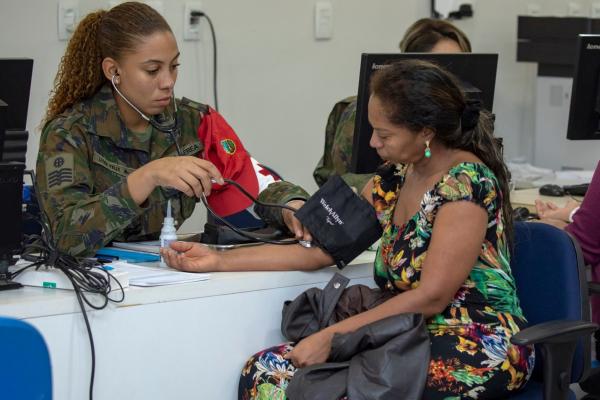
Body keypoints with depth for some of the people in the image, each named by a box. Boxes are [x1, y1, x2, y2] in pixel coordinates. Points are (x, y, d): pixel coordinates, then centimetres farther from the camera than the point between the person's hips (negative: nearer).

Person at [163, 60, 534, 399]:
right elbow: (320, 249, 12)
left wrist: (332, 336, -20)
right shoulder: (393, 179, 10)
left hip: (478, 347, -8)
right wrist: (218, 260, 6)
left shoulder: (466, 183, -15)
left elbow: (431, 297, -19)